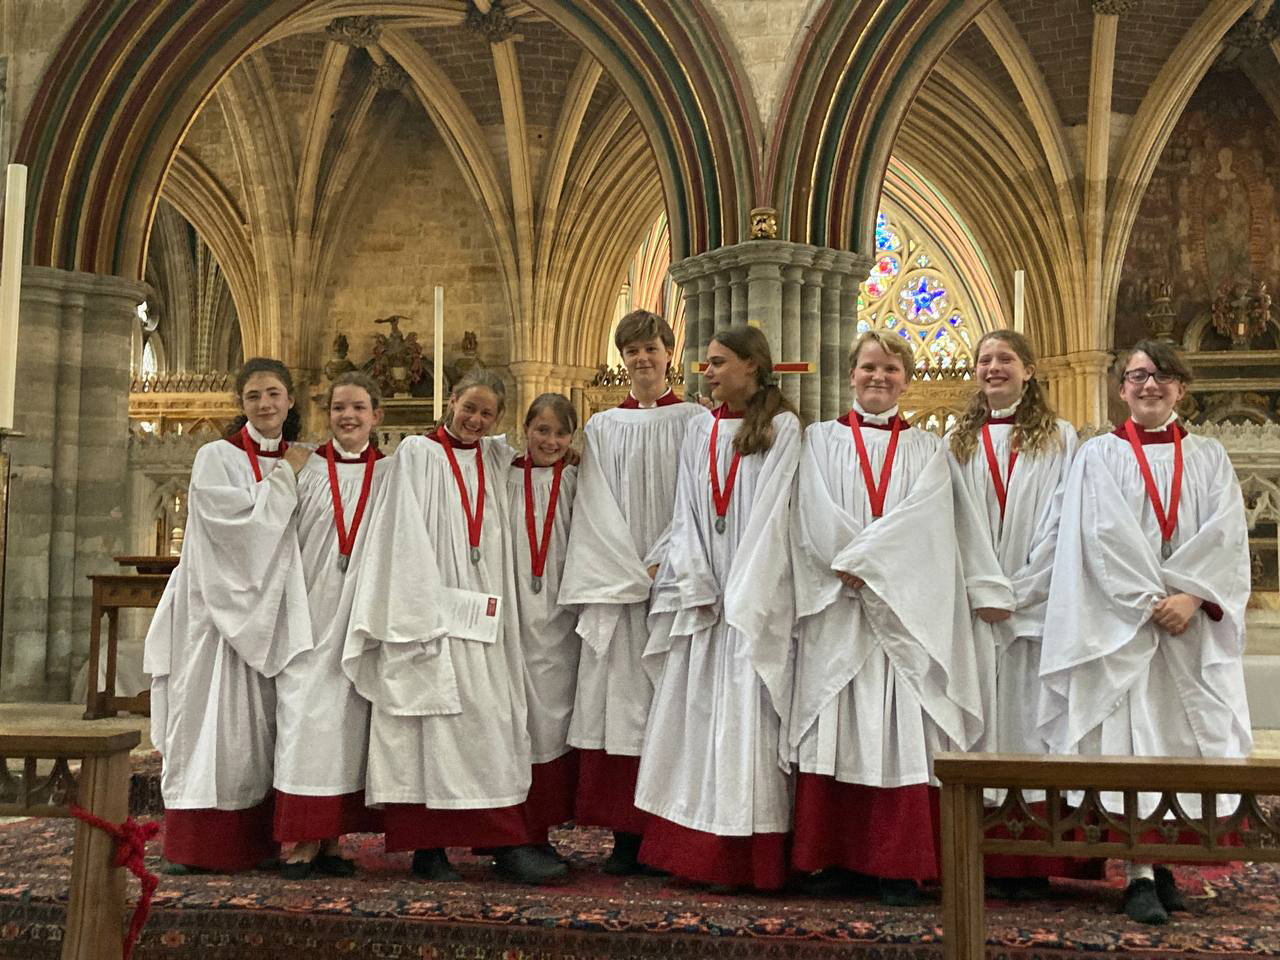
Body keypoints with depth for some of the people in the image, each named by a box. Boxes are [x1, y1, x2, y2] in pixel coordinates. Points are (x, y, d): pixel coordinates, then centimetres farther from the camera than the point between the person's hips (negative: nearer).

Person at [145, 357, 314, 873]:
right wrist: (284, 477, -9)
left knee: (260, 725, 8)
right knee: (214, 719, -5)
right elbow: (243, 525, -16)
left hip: (271, 610, 5)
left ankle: (256, 841, 14)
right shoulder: (217, 458, -3)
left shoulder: (297, 463, 12)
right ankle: (193, 843, 2)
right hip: (220, 606, -5)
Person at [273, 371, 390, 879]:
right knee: (305, 715, -6)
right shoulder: (310, 471, 5)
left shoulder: (390, 475, 6)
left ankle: (332, 838, 13)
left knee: (349, 719, 4)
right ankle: (300, 840, 1)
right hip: (312, 611, -1)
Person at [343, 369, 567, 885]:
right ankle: (427, 847, 0)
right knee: (436, 727, -6)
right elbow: (407, 539, -6)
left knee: (491, 724, 2)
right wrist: (426, 609, -13)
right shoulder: (418, 453, 0)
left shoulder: (496, 459, 15)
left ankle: (506, 844, 5)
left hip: (483, 619, 5)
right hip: (430, 613, -5)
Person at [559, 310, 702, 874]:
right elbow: (597, 508, 3)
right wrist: (634, 574, -8)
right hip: (614, 583, 2)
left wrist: (662, 564, -12)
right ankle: (625, 836, 4)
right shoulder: (601, 428, 12)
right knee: (620, 697, -1)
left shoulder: (693, 421, 6)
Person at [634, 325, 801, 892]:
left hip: (756, 593, -5)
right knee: (694, 713, 4)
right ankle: (692, 850, 12)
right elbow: (687, 511, 9)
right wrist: (695, 584, -3)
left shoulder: (782, 427, -1)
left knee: (746, 715, -5)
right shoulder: (700, 430, 13)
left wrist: (740, 593, -12)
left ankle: (745, 858, 3)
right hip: (702, 592, 5)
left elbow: (771, 511, -8)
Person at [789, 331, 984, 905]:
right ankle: (834, 858, 8)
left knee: (902, 730, -3)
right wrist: (871, 558, -11)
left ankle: (898, 864, 5)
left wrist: (859, 560, -13)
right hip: (836, 609, 0)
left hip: (905, 611, 0)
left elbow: (922, 519, -4)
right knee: (836, 728, 0)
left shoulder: (925, 450, 13)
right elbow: (816, 517, -2)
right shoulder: (822, 440, 11)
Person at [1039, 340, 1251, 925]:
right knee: (1129, 740, -7)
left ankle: (1164, 862, 15)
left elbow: (1226, 537, 2)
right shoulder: (1099, 456, 6)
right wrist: (1151, 602, -15)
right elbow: (1103, 537, -6)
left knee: (1183, 738, 4)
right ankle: (1140, 875, -5)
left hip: (1194, 623, 3)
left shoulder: (1209, 458, 14)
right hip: (1123, 623, -3)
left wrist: (1190, 596, -13)